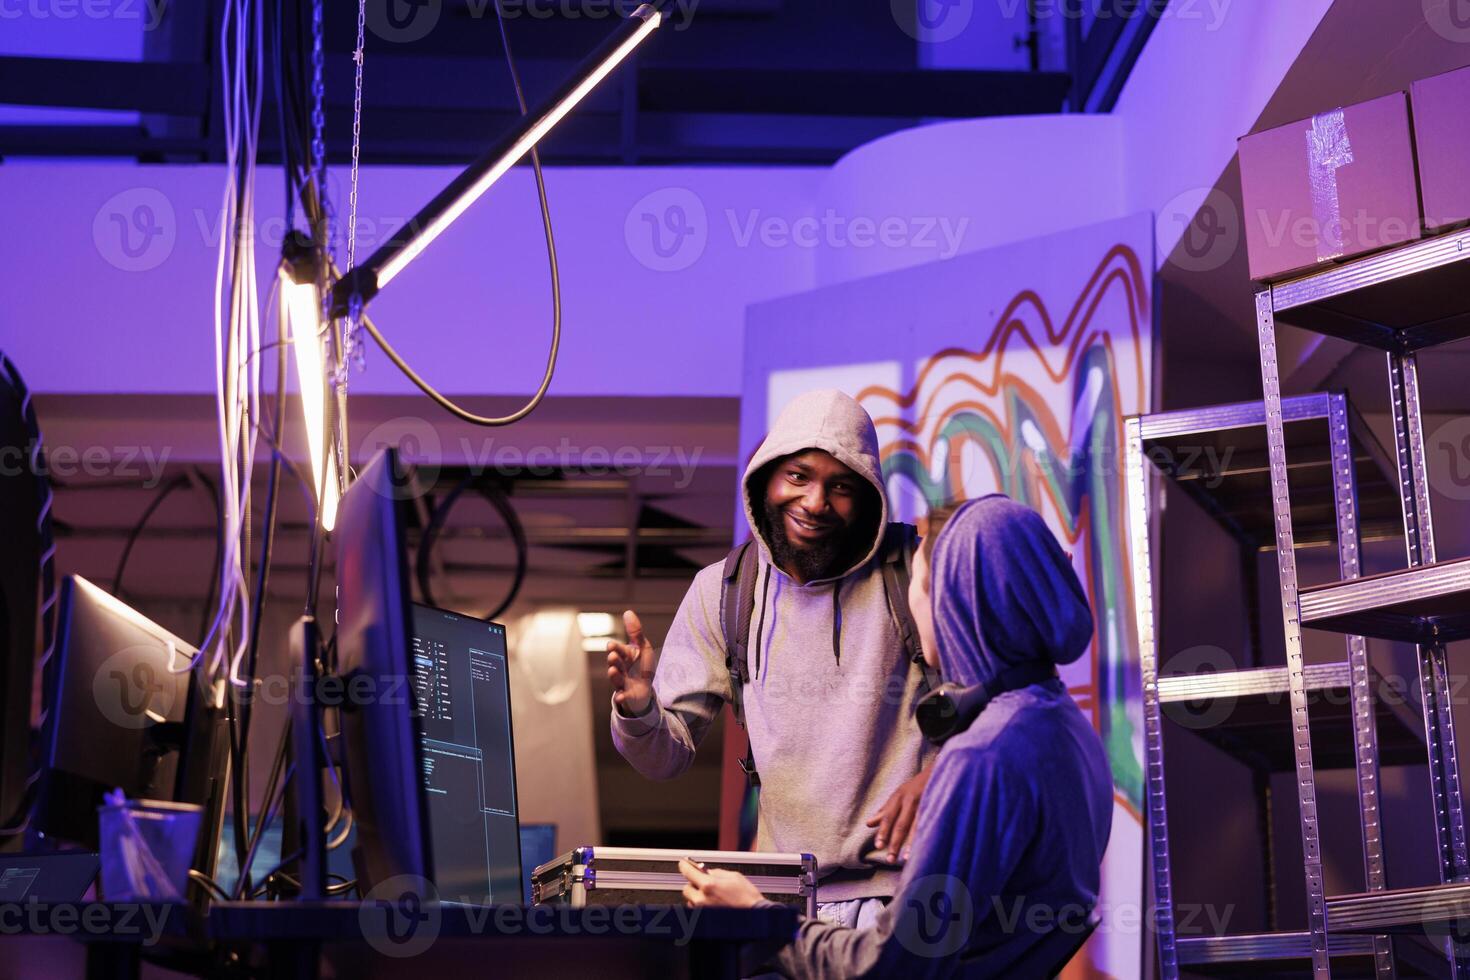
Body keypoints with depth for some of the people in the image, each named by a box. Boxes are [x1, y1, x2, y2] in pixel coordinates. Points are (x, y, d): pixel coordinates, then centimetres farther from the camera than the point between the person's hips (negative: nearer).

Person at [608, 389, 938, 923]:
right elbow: (669, 756, 8)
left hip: (904, 884, -3)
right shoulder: (721, 592, 6)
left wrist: (939, 776, -14)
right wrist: (639, 710, -14)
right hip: (786, 890, 3)